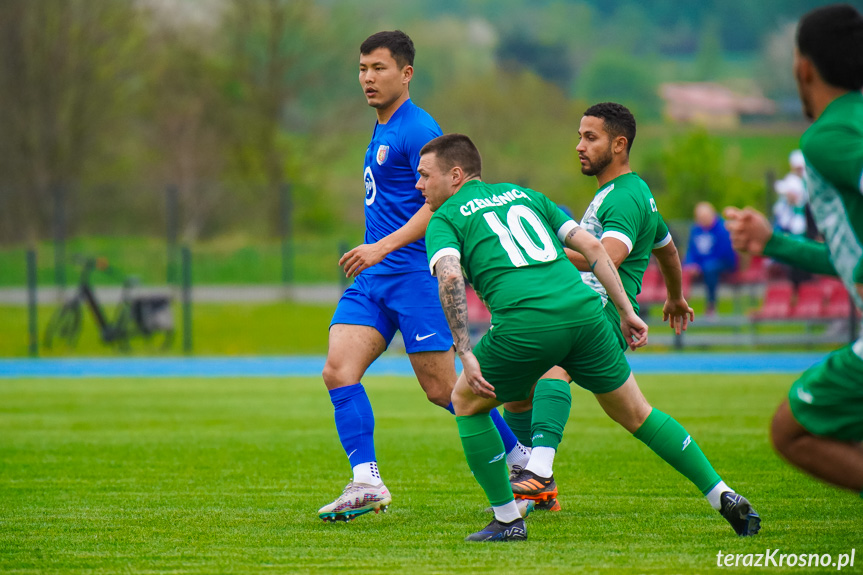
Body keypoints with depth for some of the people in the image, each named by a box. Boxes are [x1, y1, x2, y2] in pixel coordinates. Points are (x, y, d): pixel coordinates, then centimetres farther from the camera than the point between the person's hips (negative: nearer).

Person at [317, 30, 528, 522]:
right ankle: (367, 483, -12)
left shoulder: (418, 129, -11)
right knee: (338, 370, -10)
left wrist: (383, 247, -28)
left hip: (415, 274, -9)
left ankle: (523, 459, 14)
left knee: (443, 389, -4)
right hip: (373, 279, 9)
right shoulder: (383, 131, 17)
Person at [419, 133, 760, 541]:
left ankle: (507, 519, 16)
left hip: (524, 323, -5)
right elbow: (592, 247, 23)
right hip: (584, 310, 5)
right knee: (635, 413, 20)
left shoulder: (444, 220, 14)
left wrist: (466, 355, -11)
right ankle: (725, 498, 16)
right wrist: (627, 312, 23)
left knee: (466, 403, 20)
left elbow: (449, 279, -8)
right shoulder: (522, 195, 29)